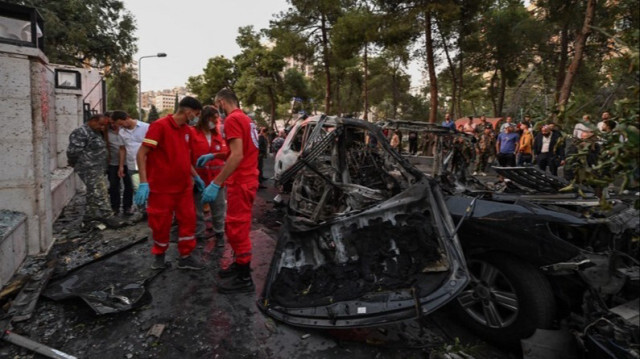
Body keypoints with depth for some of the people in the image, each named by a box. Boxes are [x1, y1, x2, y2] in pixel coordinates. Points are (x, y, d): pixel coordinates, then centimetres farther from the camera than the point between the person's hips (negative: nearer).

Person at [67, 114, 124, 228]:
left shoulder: (95, 132, 16)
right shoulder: (81, 133, -17)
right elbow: (73, 151, -21)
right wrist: (74, 163, -5)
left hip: (97, 169, 10)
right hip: (89, 169, -10)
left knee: (93, 193, 17)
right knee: (100, 193, -11)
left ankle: (89, 216, 28)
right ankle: (108, 218, -9)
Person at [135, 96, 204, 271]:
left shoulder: (187, 130, 8)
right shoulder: (160, 125, -13)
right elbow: (141, 153, -16)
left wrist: (196, 176, 14)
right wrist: (143, 182, -23)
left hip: (184, 186, 6)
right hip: (162, 187, -6)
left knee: (188, 220, 7)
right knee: (161, 223, 7)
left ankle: (185, 257, 19)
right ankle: (159, 255, 29)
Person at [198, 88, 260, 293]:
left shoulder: (232, 119, -15)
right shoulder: (245, 119, 14)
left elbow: (237, 156, -25)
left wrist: (216, 184, -24)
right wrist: (213, 156, 26)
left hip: (240, 182, -10)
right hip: (247, 180, 10)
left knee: (237, 228, -2)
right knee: (238, 227, 20)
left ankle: (244, 279, 7)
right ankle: (240, 265, 33)